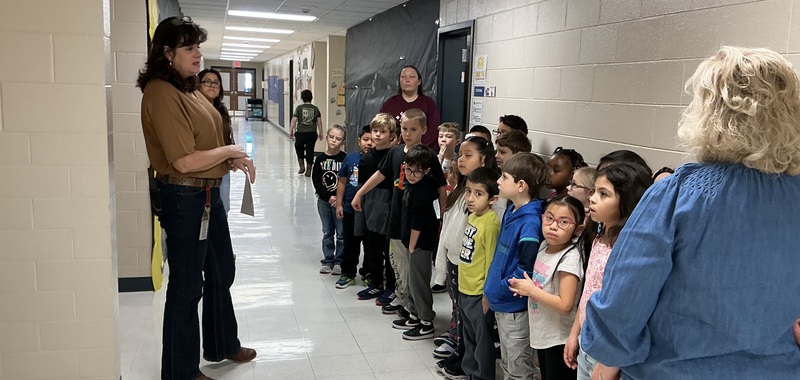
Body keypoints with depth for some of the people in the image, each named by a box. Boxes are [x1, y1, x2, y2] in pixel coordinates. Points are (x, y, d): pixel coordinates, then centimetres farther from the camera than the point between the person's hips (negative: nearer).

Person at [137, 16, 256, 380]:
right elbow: (185, 161, -25)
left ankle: (223, 344, 42)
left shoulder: (187, 89, 9)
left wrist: (236, 160, 2)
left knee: (221, 272, 22)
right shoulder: (161, 93, -19)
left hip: (208, 194, 10)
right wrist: (230, 151, -11)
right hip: (184, 199, -10)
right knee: (186, 286, 4)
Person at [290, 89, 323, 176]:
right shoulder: (315, 109, 3)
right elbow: (319, 122, 3)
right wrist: (320, 133, 11)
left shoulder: (299, 108, -3)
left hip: (300, 133, -1)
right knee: (310, 151, 8)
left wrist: (291, 132, 3)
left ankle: (302, 166, 12)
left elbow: (294, 121, -5)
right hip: (312, 133, 1)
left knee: (299, 149, 20)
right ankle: (308, 170, 11)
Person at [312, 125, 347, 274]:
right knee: (327, 233, 13)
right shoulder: (320, 159, 0)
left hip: (341, 201, -3)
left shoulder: (345, 159, -7)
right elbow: (316, 181, -3)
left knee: (341, 233, 3)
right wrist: (329, 197, -12)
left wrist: (340, 199, -16)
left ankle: (339, 262, 14)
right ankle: (327, 261, 22)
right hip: (324, 200, 3)